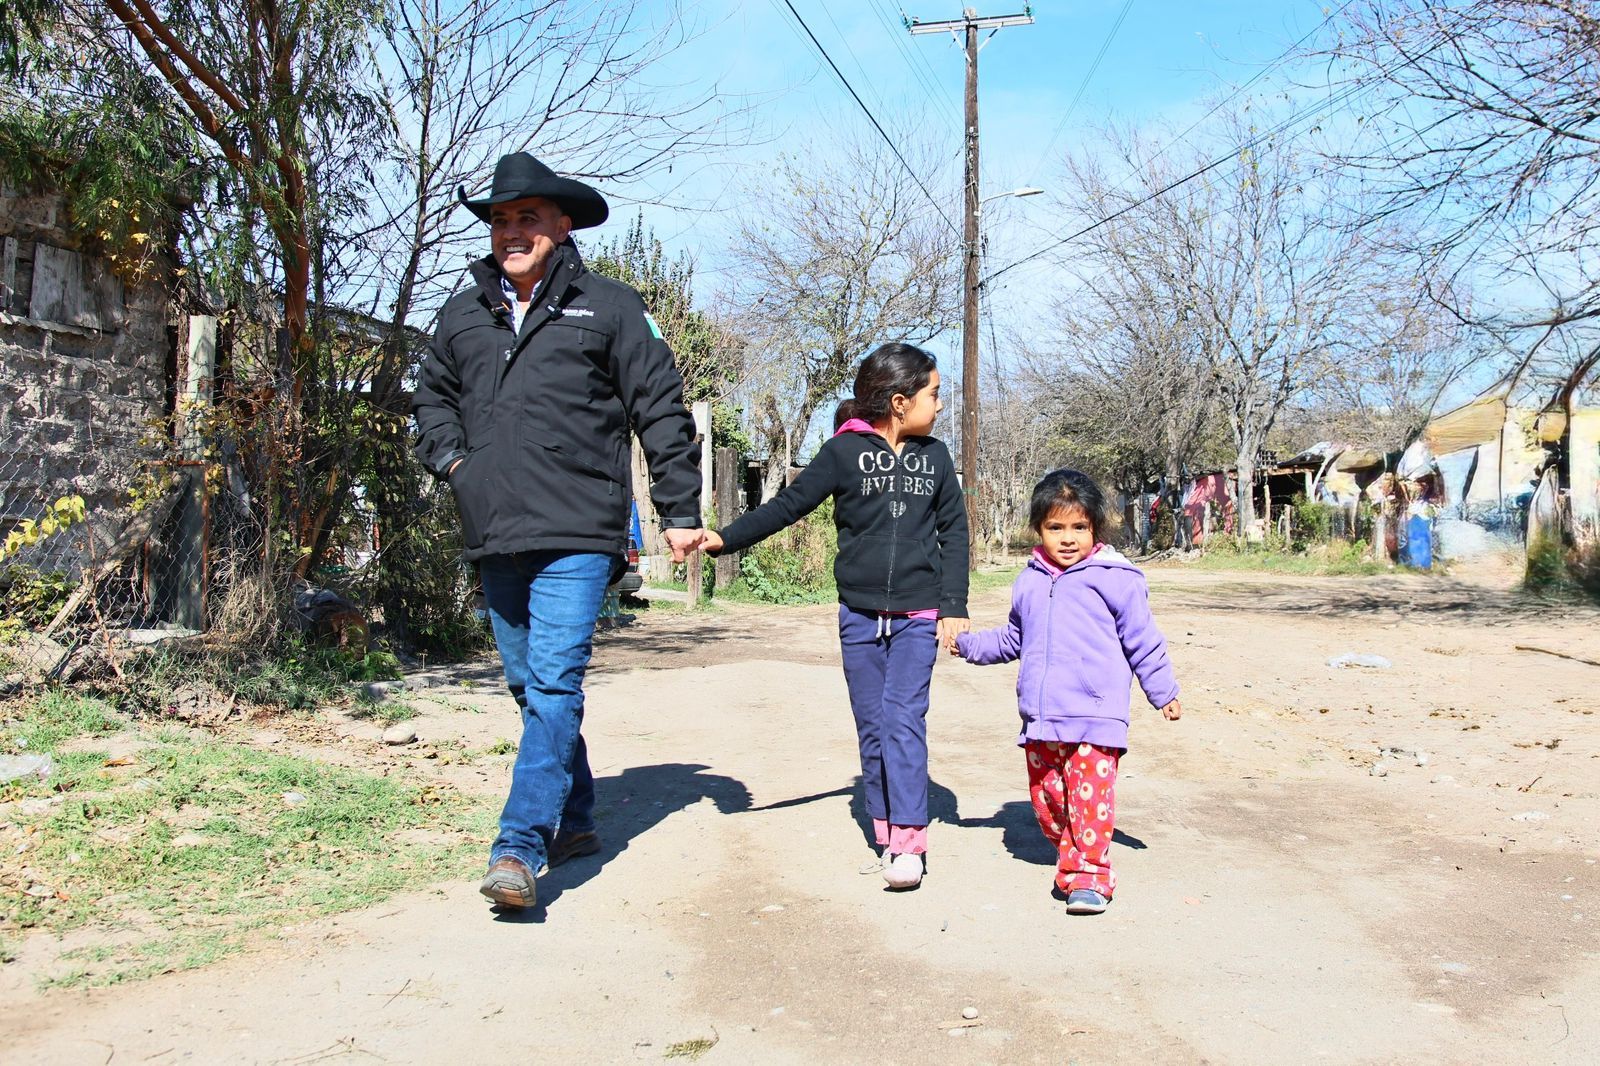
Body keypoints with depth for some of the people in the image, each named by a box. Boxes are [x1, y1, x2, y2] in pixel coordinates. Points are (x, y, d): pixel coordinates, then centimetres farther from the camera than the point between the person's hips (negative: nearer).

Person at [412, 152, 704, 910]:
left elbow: (661, 411, 2)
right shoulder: (464, 313, 14)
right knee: (529, 686, 13)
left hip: (576, 536, -6)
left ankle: (520, 847, -14)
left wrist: (679, 512, 0)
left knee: (554, 684, -14)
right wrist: (449, 458, 9)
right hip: (495, 536, 6)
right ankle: (574, 823, 28)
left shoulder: (607, 308, 2)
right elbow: (433, 397, 28)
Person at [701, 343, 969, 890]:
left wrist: (954, 607, 2)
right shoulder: (845, 451, -3)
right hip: (859, 615, 0)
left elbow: (954, 531, 9)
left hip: (917, 616, 0)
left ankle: (909, 840, -6)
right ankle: (885, 832, 16)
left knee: (904, 720, -9)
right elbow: (788, 505, -4)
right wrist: (725, 537, -15)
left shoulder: (934, 456, 6)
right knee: (871, 727, 6)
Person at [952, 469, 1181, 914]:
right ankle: (1070, 859, 29)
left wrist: (1164, 692, 6)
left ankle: (1090, 875, 2)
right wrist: (969, 643, 24)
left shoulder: (1114, 578, -3)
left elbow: (1143, 640, 3)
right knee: (1045, 796, 11)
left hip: (1094, 717, -5)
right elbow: (1012, 639, 27)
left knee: (1090, 797, -9)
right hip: (1040, 718, 6)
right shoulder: (1030, 582, 12)